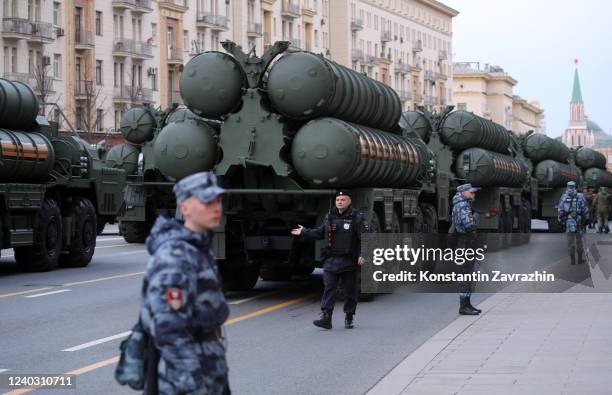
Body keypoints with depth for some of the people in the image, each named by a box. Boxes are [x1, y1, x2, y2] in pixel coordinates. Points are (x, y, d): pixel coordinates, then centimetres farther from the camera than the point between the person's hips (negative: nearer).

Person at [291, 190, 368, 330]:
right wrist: (304, 232, 25)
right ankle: (326, 317, -9)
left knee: (350, 291, 6)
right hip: (331, 260, 3)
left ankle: (349, 318, 18)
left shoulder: (358, 217, -4)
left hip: (349, 261, -3)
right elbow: (320, 233, 24)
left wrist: (362, 255, -22)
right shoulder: (329, 216, 11)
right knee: (329, 288, -5)